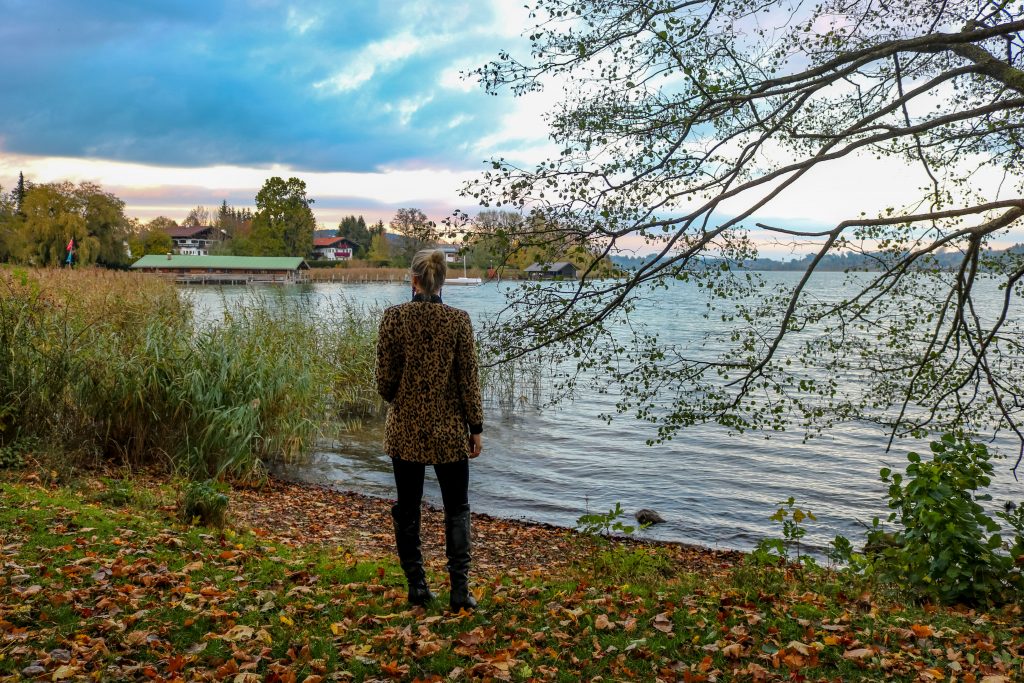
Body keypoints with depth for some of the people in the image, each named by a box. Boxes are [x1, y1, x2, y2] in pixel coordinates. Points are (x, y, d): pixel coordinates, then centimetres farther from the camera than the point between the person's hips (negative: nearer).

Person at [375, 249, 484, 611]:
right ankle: (460, 589, 4)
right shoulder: (458, 320, -8)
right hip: (448, 430, -1)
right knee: (457, 510, 10)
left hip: (405, 428, 1)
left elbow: (384, 379, -4)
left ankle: (417, 586, 19)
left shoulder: (393, 317, -6)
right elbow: (468, 380, -6)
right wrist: (476, 427, 3)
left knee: (407, 509, 14)